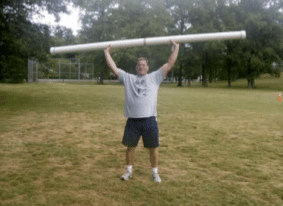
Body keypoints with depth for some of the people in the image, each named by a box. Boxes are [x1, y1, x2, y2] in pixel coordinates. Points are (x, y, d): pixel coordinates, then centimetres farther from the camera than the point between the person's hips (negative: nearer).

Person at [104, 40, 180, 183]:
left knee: (153, 147, 5)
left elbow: (169, 64, 7)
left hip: (149, 119, -1)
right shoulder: (128, 78, 14)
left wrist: (176, 48, 5)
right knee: (130, 146, 10)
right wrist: (107, 52, 15)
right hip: (132, 120, 1)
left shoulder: (155, 77, 10)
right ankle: (129, 171, 28)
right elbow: (113, 68, 13)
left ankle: (155, 172, 21)